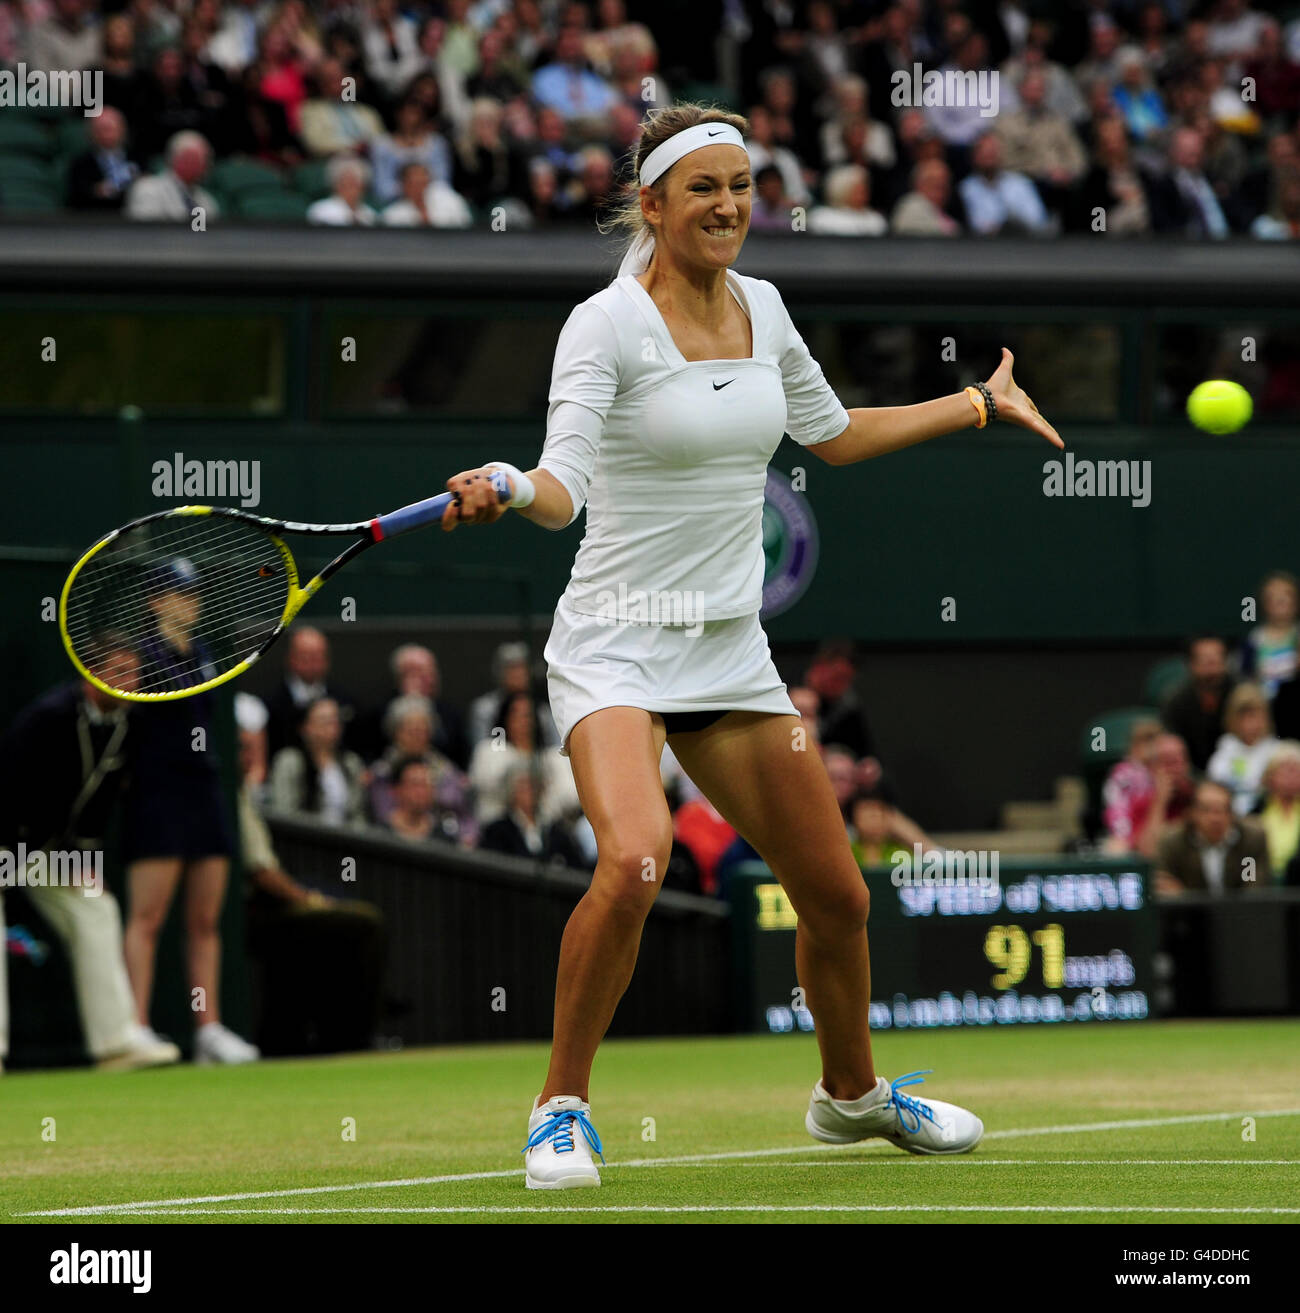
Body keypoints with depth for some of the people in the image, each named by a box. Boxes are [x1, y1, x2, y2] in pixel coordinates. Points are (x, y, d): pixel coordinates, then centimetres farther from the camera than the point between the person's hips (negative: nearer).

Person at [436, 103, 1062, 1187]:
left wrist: (982, 403, 28)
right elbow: (563, 487, -23)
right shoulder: (606, 325, -13)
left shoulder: (759, 306, 7)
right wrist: (509, 489, -45)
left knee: (836, 896, 11)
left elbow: (834, 434, 23)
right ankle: (563, 1107, -12)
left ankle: (852, 1092, 38)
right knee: (634, 860, -31)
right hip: (616, 646, -6)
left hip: (731, 650, 6)